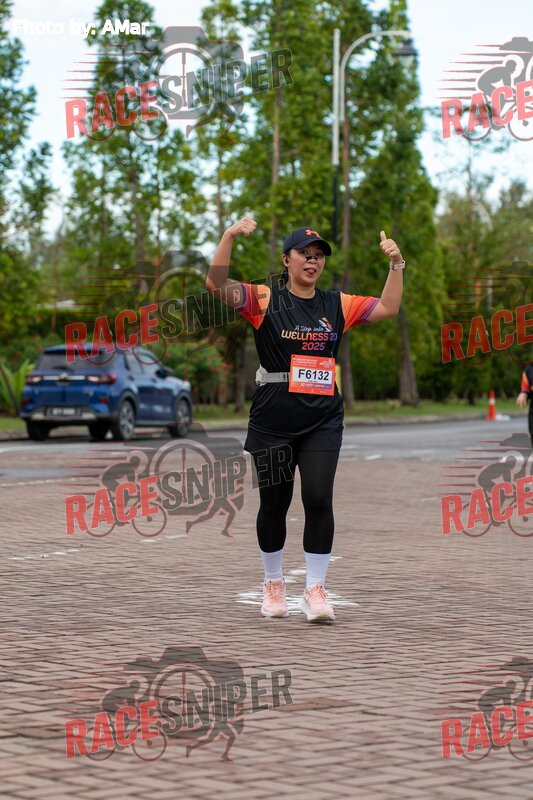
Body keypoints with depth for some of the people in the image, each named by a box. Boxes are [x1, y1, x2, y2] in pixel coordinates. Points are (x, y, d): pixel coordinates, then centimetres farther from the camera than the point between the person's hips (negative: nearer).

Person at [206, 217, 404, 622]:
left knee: (319, 499, -8)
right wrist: (230, 236, -25)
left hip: (323, 420, 2)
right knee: (274, 503, 8)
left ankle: (316, 589, 0)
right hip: (273, 419, -2)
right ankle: (273, 584, 25)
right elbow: (217, 285, -14)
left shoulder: (337, 304, 10)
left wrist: (396, 264, -3)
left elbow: (388, 308, 10)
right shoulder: (265, 299, -1)